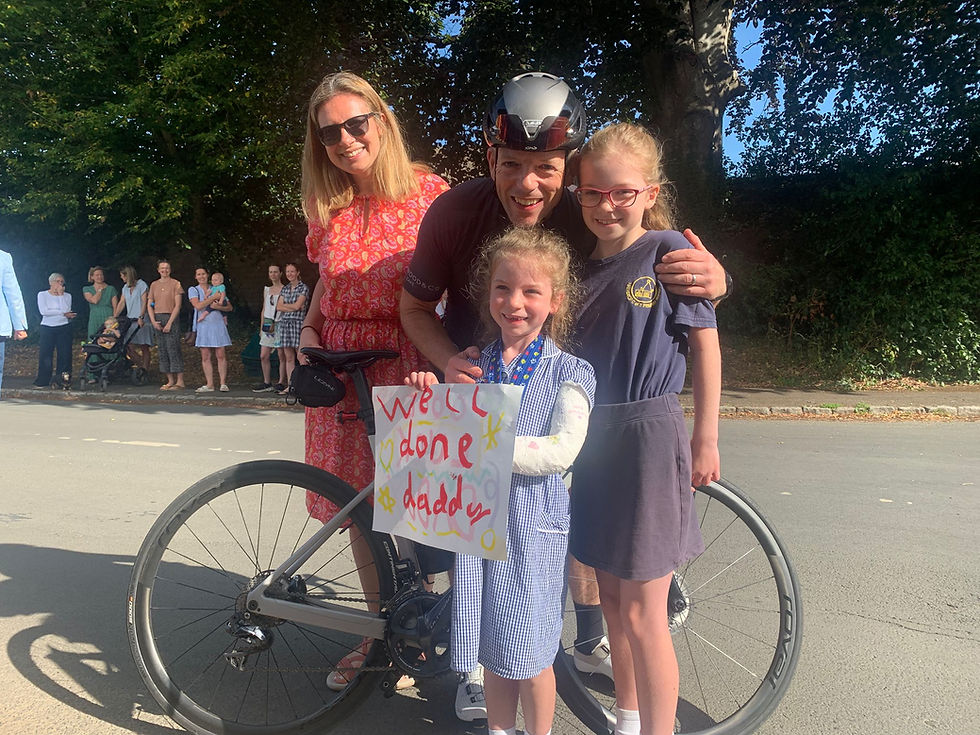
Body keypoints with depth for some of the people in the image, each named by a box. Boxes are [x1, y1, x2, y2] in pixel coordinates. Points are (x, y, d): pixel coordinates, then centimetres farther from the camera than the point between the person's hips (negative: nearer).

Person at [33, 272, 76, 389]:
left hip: (64, 328, 1)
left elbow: (66, 310, -9)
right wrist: (63, 313, -11)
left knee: (65, 354, -3)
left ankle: (64, 379, 2)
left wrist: (60, 294, -8)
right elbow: (43, 311, -11)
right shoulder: (42, 294, 4)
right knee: (45, 354, -2)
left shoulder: (67, 295, 8)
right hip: (47, 328, -1)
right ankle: (43, 381, 4)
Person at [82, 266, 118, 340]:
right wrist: (100, 289, 2)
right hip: (94, 322, 2)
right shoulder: (87, 289, 11)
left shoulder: (111, 289, 7)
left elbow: (115, 307, 3)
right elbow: (94, 300, -9)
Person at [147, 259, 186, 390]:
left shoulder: (175, 284, 0)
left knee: (173, 349, -10)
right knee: (162, 350, 4)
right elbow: (149, 305, 13)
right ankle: (170, 380, 9)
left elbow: (177, 306, -6)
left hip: (171, 317, -5)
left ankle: (180, 382, -8)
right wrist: (153, 321, -2)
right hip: (157, 318, 5)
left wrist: (169, 323, -13)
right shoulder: (154, 285, 15)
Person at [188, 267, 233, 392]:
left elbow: (229, 307, 8)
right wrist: (213, 297, -9)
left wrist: (217, 306, -10)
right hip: (203, 326, 0)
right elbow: (198, 306, -9)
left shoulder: (217, 290, 13)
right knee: (205, 356, 0)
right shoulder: (193, 290, 8)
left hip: (218, 324, 0)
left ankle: (223, 383, 0)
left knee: (221, 355, -4)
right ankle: (209, 384, 4)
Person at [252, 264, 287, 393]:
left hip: (280, 324, -6)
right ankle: (267, 383, 10)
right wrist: (261, 327, 16)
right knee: (263, 356, 2)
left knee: (282, 356, -2)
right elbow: (264, 310, 20)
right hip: (267, 324, 6)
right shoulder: (266, 290, 17)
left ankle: (281, 383, 5)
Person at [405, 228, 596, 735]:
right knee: (492, 648, 17)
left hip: (532, 523, -3)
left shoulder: (569, 373, -6)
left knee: (530, 651, 9)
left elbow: (561, 450, -18)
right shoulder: (473, 365, 5)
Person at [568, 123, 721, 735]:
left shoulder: (669, 250, -7)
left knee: (641, 613, -1)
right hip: (594, 440, 6)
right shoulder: (584, 266, 10)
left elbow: (705, 343, -6)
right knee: (611, 594, 16)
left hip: (649, 436, -6)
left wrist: (705, 439, -6)